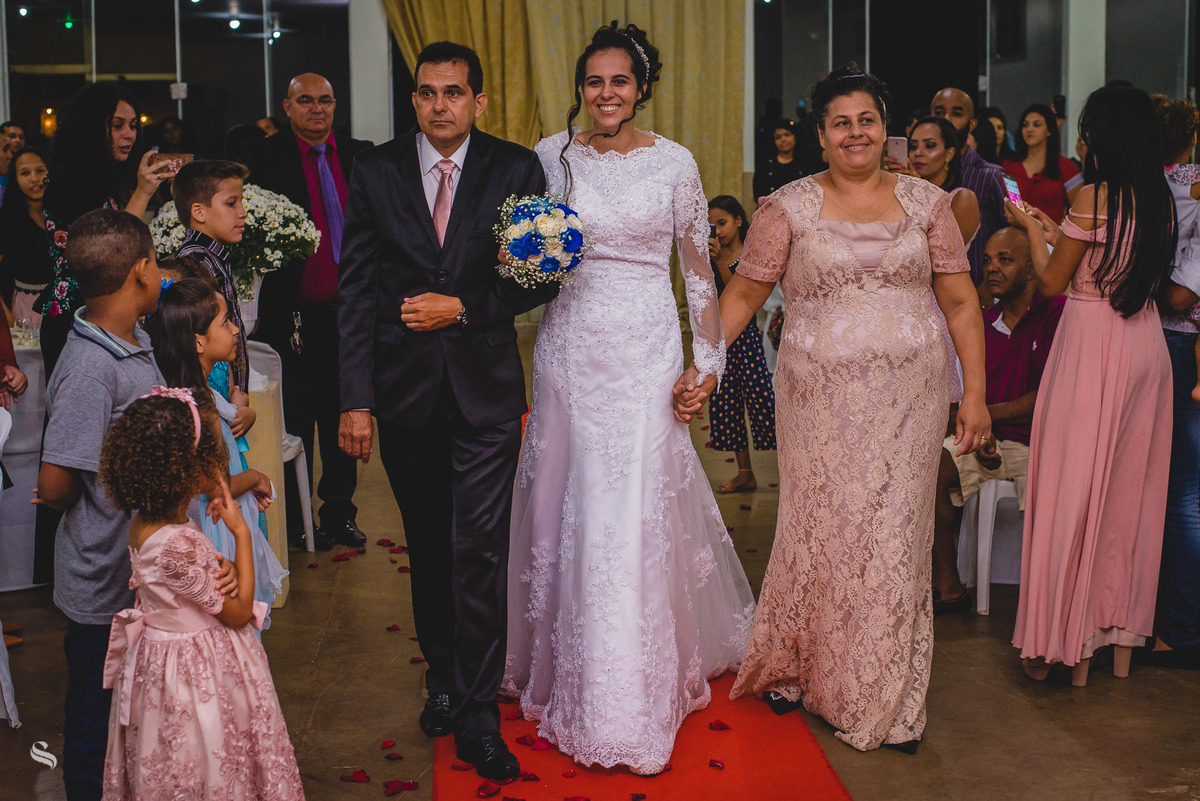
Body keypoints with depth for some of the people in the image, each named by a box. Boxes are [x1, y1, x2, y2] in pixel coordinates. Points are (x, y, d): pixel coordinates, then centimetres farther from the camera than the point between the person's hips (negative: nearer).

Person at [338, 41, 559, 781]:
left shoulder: (517, 169, -2)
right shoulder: (377, 172, 1)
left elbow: (542, 277, -1)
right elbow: (356, 290, -1)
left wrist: (462, 308, -14)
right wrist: (356, 399, -6)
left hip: (485, 388, -2)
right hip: (404, 387, 2)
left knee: (480, 552, -5)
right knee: (428, 547, 15)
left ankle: (478, 717, 5)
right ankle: (443, 676, 34)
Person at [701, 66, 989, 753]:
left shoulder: (927, 203, 6)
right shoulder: (789, 208, 2)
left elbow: (961, 304, 7)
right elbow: (743, 293, 4)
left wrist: (975, 395, 1)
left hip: (909, 397, 1)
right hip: (821, 399, -1)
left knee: (896, 538, 4)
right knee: (819, 532, 3)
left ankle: (892, 701, 18)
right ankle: (794, 668, 26)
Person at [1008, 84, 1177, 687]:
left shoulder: (1093, 196, -13)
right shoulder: (1160, 201, 7)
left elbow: (1051, 283, -8)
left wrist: (1031, 228, 8)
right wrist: (1052, 231, 24)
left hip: (1091, 344, -7)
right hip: (1146, 346, 7)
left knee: (1075, 487, 2)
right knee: (1129, 488, 14)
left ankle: (1069, 645, 8)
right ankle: (1122, 636, 23)